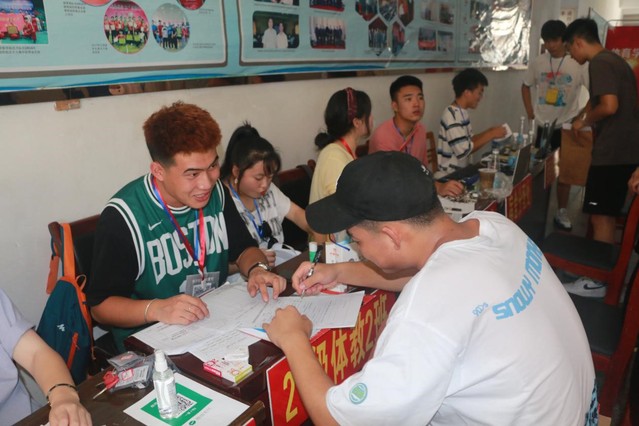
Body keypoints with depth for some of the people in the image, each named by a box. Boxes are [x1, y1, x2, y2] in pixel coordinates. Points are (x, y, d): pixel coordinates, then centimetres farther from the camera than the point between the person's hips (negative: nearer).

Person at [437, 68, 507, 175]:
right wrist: (491, 135, -19)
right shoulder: (452, 116, -22)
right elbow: (463, 151, -26)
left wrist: (490, 131, 1)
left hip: (461, 169, 9)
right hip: (451, 174, -9)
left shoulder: (462, 112, 8)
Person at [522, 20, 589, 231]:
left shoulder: (578, 63, -8)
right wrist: (530, 111, 5)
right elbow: (526, 86, 14)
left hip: (567, 126, -2)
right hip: (542, 125, 2)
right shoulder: (537, 63, 0)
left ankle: (561, 212, 18)